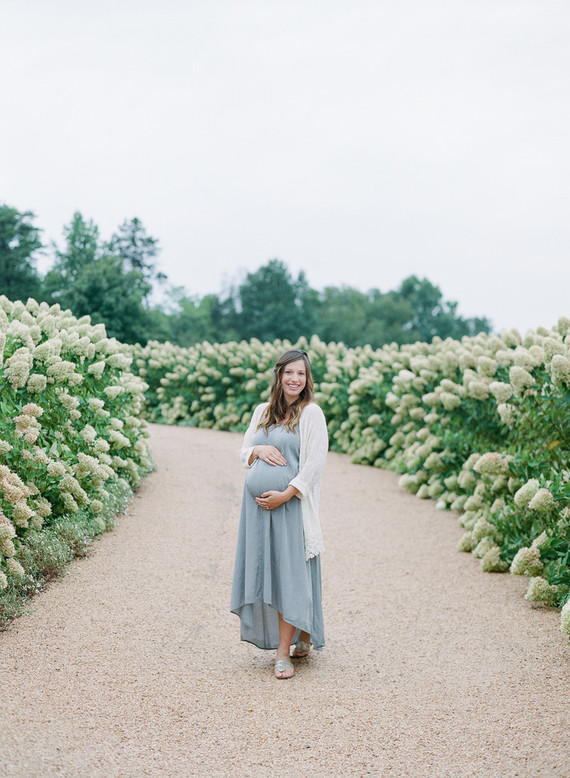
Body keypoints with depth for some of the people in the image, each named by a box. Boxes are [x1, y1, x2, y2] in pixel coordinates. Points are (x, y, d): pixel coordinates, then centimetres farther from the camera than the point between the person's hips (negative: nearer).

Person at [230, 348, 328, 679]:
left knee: (288, 572, -5)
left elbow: (315, 463, -8)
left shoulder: (311, 413, -3)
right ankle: (300, 635, 23)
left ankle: (284, 653, -1)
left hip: (290, 504, -6)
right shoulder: (263, 412, 13)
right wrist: (259, 450, -5)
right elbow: (243, 452, 18)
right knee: (262, 568, 8)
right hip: (257, 502, 6)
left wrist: (286, 494, -15)